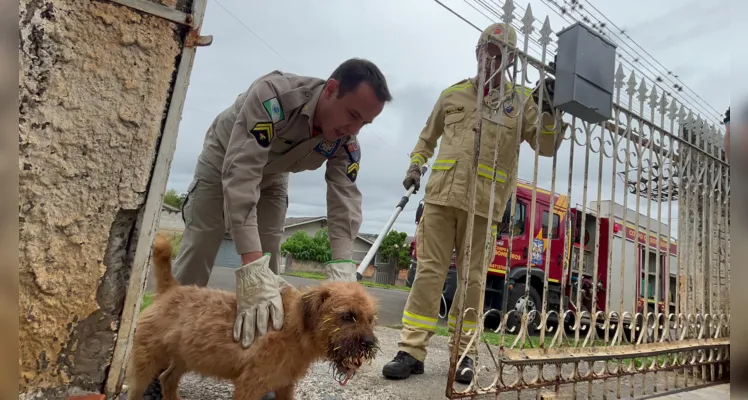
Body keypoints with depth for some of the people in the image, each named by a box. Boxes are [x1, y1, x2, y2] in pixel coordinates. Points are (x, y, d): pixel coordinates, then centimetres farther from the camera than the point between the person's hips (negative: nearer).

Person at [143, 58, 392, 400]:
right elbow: (240, 175, -47)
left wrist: (342, 267, -48)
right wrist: (252, 268, -55)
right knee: (197, 254, -6)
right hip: (224, 161, -4)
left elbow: (345, 198, -30)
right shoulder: (274, 94, -41)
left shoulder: (346, 141, -23)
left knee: (269, 263, -4)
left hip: (272, 175, 4)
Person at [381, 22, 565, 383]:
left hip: (484, 202, -1)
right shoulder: (453, 93, 15)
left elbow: (548, 147, 4)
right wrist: (415, 166, 15)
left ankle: (463, 353, 15)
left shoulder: (521, 100, 10)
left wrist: (548, 110, -11)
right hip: (441, 194, 1)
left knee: (472, 278, 3)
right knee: (429, 271, -1)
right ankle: (411, 350, 3)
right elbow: (428, 135, 27)